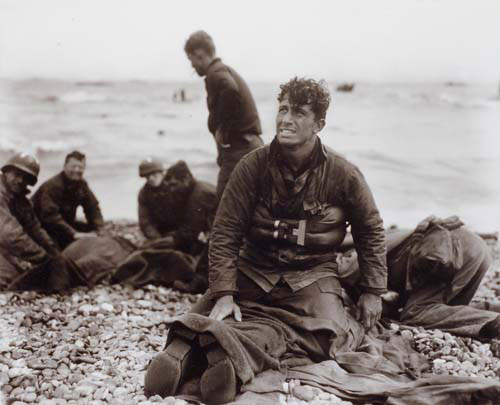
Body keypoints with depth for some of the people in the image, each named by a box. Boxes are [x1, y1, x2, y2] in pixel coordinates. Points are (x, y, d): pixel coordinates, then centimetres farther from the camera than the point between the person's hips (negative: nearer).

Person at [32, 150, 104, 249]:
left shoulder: (82, 184, 1)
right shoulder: (52, 186, -26)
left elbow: (93, 208, -1)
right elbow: (50, 215, -36)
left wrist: (99, 230, -19)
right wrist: (73, 233, -40)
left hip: (65, 222, 8)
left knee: (91, 230, -6)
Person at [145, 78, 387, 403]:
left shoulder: (344, 175, -7)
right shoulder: (253, 167, -7)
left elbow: (371, 231, 7)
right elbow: (225, 233, -7)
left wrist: (372, 291, 3)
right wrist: (223, 294, -18)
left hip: (312, 274, -1)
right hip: (255, 269, 1)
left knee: (330, 338, -29)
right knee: (206, 314, -22)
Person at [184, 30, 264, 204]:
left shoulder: (215, 74, -11)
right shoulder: (226, 70, 20)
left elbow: (230, 90, -32)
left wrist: (220, 128, -20)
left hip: (238, 149, -10)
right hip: (251, 145, 10)